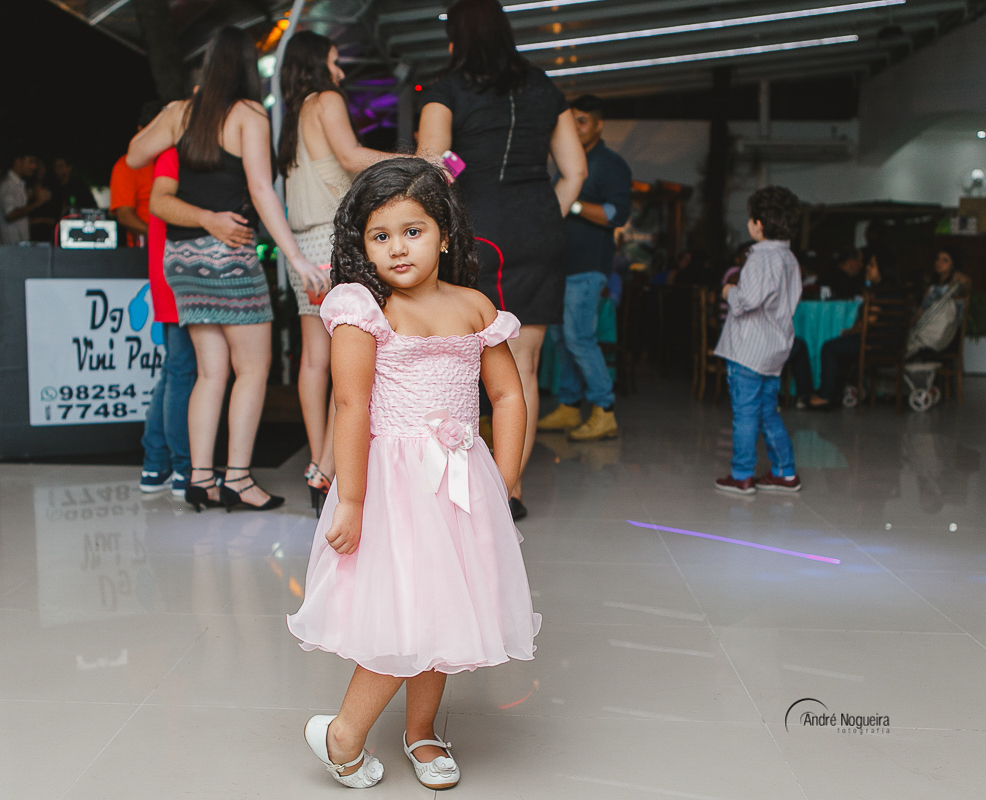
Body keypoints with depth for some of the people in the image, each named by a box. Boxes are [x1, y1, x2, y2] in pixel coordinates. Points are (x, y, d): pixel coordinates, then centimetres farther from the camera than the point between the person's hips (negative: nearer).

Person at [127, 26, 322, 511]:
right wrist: (295, 257, -15)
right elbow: (260, 191, -13)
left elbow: (134, 156, 22)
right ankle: (237, 478, -2)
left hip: (182, 253, 6)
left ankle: (200, 478, 6)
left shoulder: (181, 112, 9)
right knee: (253, 367, 1)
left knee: (211, 370, 9)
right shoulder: (248, 113, -5)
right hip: (227, 252, -6)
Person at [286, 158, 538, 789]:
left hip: (462, 483, 5)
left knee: (442, 610, 14)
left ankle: (422, 731, 33)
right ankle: (344, 734, 16)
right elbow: (353, 406, -14)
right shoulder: (362, 307, -9)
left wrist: (503, 479, 2)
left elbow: (509, 393, 9)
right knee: (408, 616, -6)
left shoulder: (474, 307, 5)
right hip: (394, 481, -5)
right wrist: (350, 501, -16)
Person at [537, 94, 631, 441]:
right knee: (561, 336, 9)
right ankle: (568, 407, 16)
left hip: (588, 265, -9)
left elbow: (618, 214, -17)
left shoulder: (611, 164, -5)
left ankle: (604, 414, -10)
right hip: (562, 263, 9)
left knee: (578, 335, -15)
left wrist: (572, 204, -21)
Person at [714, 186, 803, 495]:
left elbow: (749, 300, -28)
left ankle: (742, 475, 5)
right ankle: (785, 473, 19)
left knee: (745, 413, -1)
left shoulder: (762, 258, -17)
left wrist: (731, 292, -7)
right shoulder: (789, 258, 13)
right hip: (775, 350, 9)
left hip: (749, 351, -9)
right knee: (769, 413, 16)